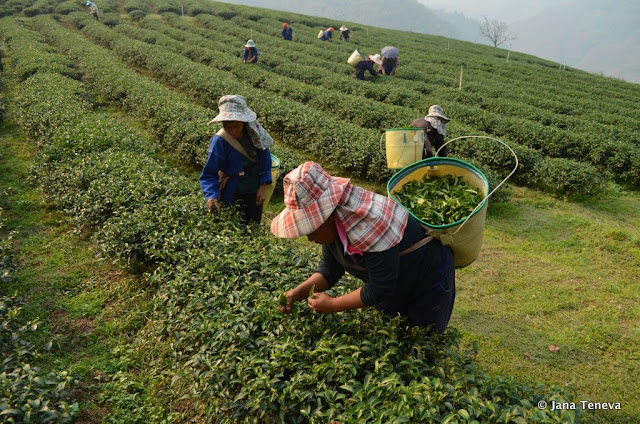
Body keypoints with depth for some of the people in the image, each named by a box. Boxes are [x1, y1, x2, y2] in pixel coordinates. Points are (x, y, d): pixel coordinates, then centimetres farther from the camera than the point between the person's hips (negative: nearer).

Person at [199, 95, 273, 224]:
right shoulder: (219, 141, -23)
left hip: (255, 192, 4)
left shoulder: (253, 131, -13)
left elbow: (264, 158, -1)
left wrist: (263, 187, -5)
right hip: (233, 195, -4)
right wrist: (211, 196, -34)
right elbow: (208, 174, -18)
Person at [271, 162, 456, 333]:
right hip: (392, 283, 8)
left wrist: (332, 305, -22)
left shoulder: (369, 226, -40)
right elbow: (330, 269, -3)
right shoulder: (332, 222, -13)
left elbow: (379, 290, -31)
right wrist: (300, 292, -18)